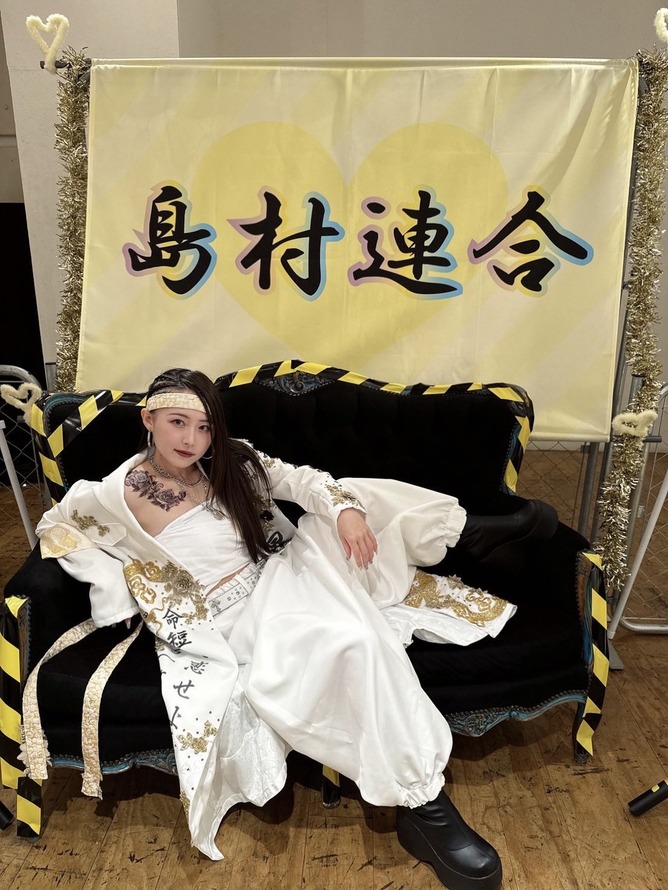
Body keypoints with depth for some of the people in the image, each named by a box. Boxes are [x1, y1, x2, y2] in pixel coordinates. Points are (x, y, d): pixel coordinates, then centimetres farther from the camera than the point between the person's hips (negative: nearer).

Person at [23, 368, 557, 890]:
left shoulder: (228, 461, 2)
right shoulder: (123, 493, -10)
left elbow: (299, 480, -6)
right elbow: (57, 528, 4)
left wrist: (343, 508, -26)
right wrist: (122, 587, -5)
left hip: (289, 568, 6)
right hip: (239, 613, -6)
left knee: (353, 498, -10)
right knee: (349, 640, -32)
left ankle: (468, 532, 1)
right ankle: (422, 806, -24)